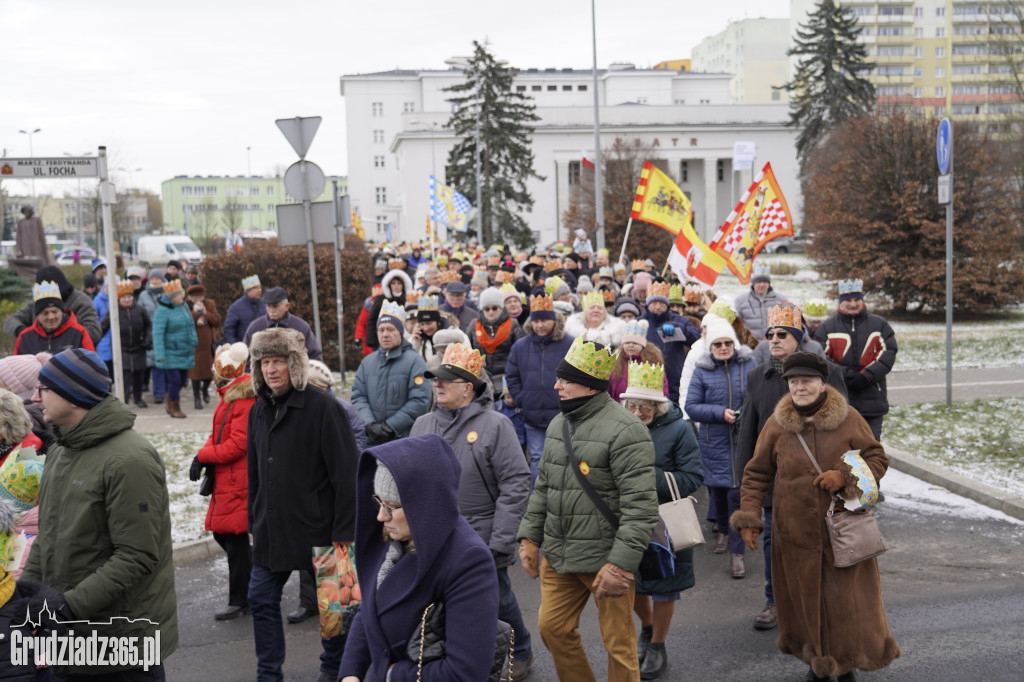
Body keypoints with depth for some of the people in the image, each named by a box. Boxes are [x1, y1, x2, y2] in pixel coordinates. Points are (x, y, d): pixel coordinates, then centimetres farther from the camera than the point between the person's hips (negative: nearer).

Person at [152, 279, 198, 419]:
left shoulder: (184, 306, 6)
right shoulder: (162, 311, -16)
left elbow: (190, 325, 18)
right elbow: (157, 334, -17)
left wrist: (193, 343, 16)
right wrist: (160, 355, -21)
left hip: (185, 353, 7)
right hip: (171, 354, -7)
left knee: (182, 380, 12)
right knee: (174, 380, -6)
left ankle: (170, 405, 30)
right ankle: (175, 409, 9)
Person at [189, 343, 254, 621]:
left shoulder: (245, 400, -19)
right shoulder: (229, 396, 13)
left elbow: (237, 444, -21)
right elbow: (218, 434, 16)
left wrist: (203, 455, -11)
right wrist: (204, 456, -2)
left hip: (238, 481, -10)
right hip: (224, 478, 10)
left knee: (235, 538, -3)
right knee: (221, 533, 15)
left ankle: (239, 601, 8)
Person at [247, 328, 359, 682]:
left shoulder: (323, 407, -14)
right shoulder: (258, 410, 8)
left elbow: (345, 473, -16)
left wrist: (343, 530, -17)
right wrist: (254, 522, 15)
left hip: (317, 529, -6)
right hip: (271, 530, 6)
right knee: (261, 599, 9)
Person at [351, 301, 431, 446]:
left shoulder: (414, 361, -2)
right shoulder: (367, 362, 13)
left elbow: (420, 401, -10)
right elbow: (358, 396, 8)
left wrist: (390, 426, -12)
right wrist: (370, 424, -9)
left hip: (405, 439, -4)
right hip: (371, 440, 4)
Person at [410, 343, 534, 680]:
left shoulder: (495, 425, -11)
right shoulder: (423, 425, 5)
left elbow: (516, 484, -14)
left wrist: (500, 541, -17)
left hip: (482, 540, -4)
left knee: (497, 603, 12)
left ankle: (520, 654, 37)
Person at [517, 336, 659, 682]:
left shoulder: (625, 430, -16)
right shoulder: (558, 425, 11)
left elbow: (640, 506, -20)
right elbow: (543, 487, 20)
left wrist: (621, 564, -23)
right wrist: (530, 537, 14)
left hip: (606, 559, -8)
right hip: (557, 557, 8)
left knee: (618, 643, 4)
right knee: (552, 627, 16)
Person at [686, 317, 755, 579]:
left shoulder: (748, 365, 0)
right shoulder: (702, 370, 1)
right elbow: (691, 406, -2)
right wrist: (720, 413, -15)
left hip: (742, 441, -1)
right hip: (714, 442, 2)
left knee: (738, 493, -6)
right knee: (717, 489, 13)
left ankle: (737, 552, 2)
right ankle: (722, 531, 41)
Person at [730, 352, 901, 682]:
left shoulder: (848, 419, -4)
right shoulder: (776, 425, -1)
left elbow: (878, 458, 4)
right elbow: (756, 475, 6)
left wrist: (845, 476, -15)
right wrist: (748, 518, -3)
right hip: (796, 534, 1)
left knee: (847, 599, 3)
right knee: (805, 598, 11)